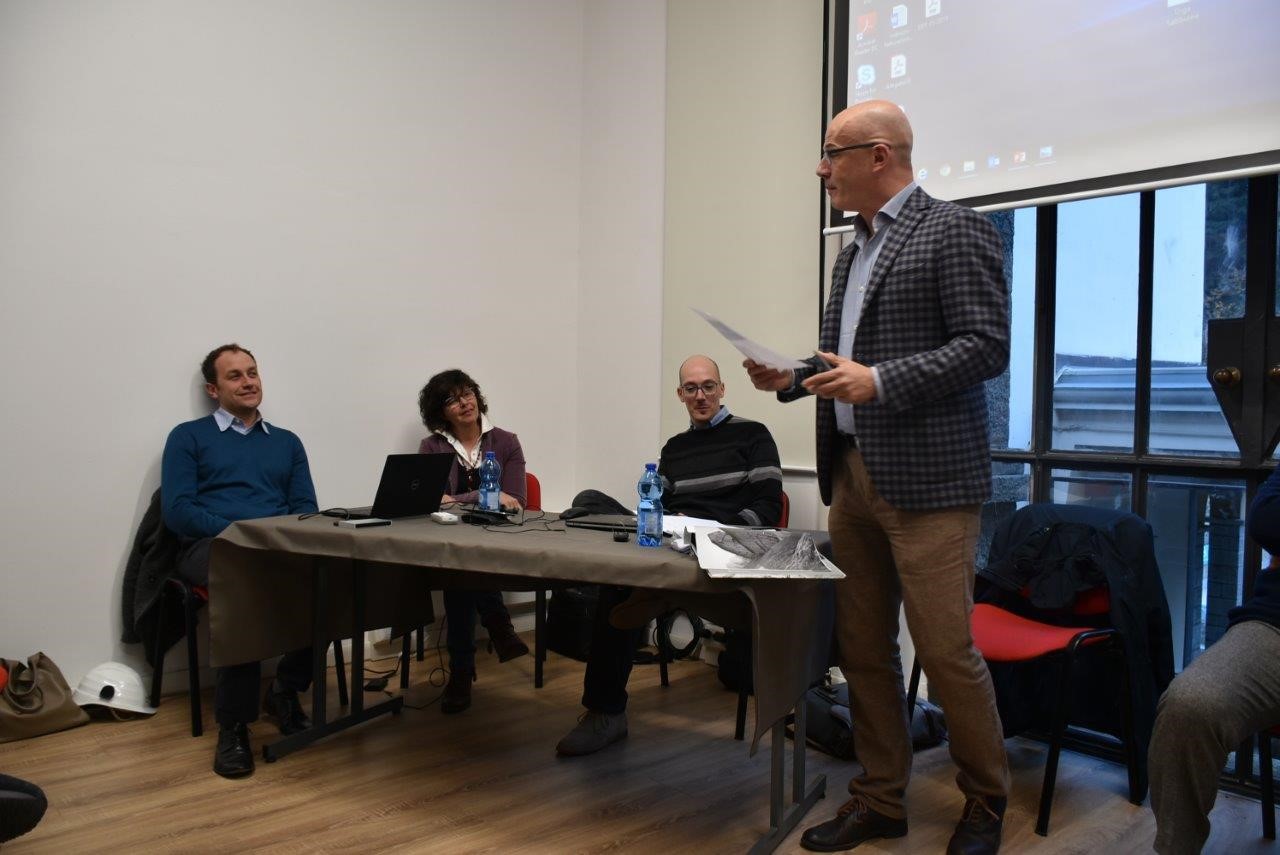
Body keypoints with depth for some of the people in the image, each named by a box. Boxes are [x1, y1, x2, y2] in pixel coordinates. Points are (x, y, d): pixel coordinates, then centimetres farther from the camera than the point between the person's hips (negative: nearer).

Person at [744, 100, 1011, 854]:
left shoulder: (956, 231, -4)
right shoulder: (854, 249, 19)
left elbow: (986, 346, -12)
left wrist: (879, 382, -21)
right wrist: (793, 377, 5)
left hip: (927, 478, -7)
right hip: (852, 473, 8)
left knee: (946, 650, -1)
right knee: (863, 649, 10)